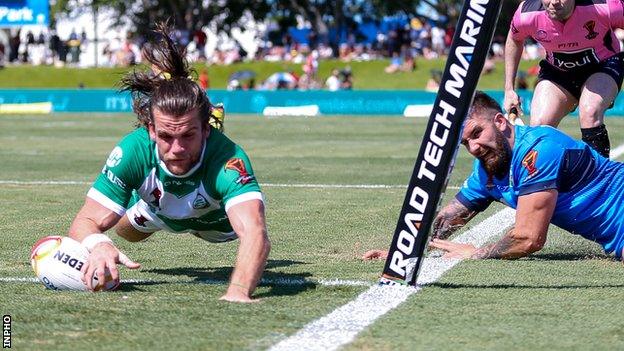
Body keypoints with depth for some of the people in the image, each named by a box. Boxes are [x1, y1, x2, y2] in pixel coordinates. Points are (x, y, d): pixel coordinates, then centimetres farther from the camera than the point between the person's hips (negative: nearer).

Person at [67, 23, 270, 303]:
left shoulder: (228, 159, -52)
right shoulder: (134, 150, -44)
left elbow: (255, 234, -67)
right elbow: (85, 223, -43)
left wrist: (238, 291, -88)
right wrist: (98, 245, -70)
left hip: (215, 218, 0)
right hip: (154, 210, 0)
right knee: (126, 232, 34)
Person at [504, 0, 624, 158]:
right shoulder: (526, 14, -24)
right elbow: (514, 40, 0)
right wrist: (509, 90, 2)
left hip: (603, 65, -3)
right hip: (556, 71, 3)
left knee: (590, 114, -31)